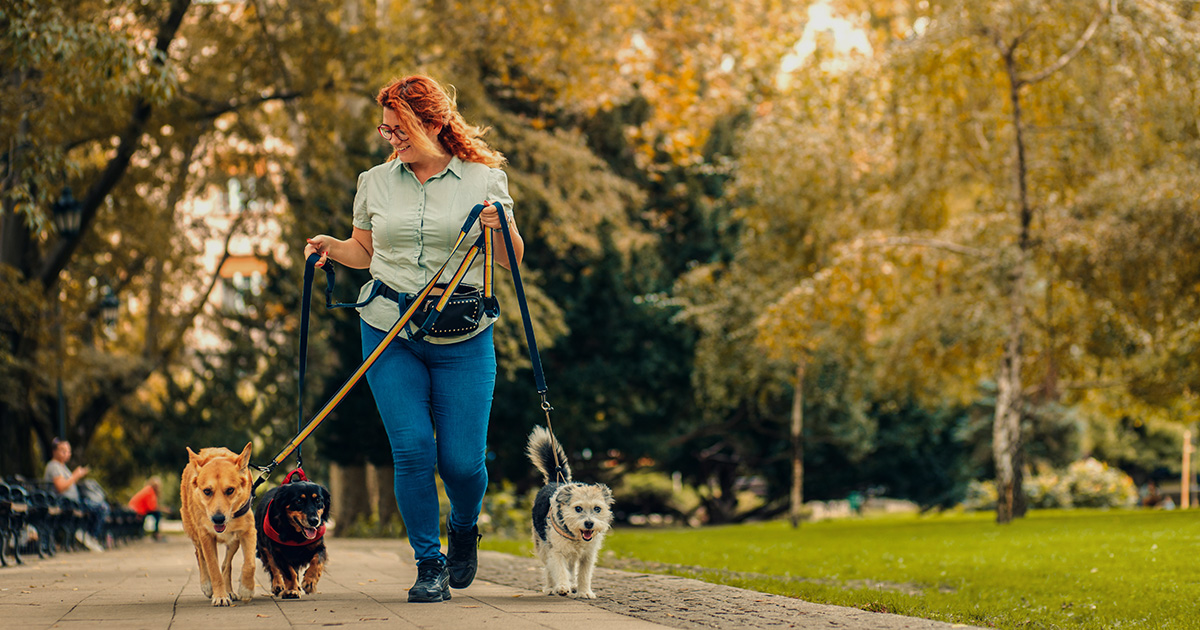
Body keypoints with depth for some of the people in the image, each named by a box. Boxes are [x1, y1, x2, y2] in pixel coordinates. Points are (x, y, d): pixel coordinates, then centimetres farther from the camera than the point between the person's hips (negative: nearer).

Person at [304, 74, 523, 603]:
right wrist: (332, 248, 1)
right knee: (412, 449, -9)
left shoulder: (482, 180, 2)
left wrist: (504, 228, -15)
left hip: (462, 340, -1)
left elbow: (512, 262, 6)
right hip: (389, 335, 2)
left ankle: (465, 530, 31)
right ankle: (429, 565, 6)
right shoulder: (375, 183, 8)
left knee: (462, 460, -3)